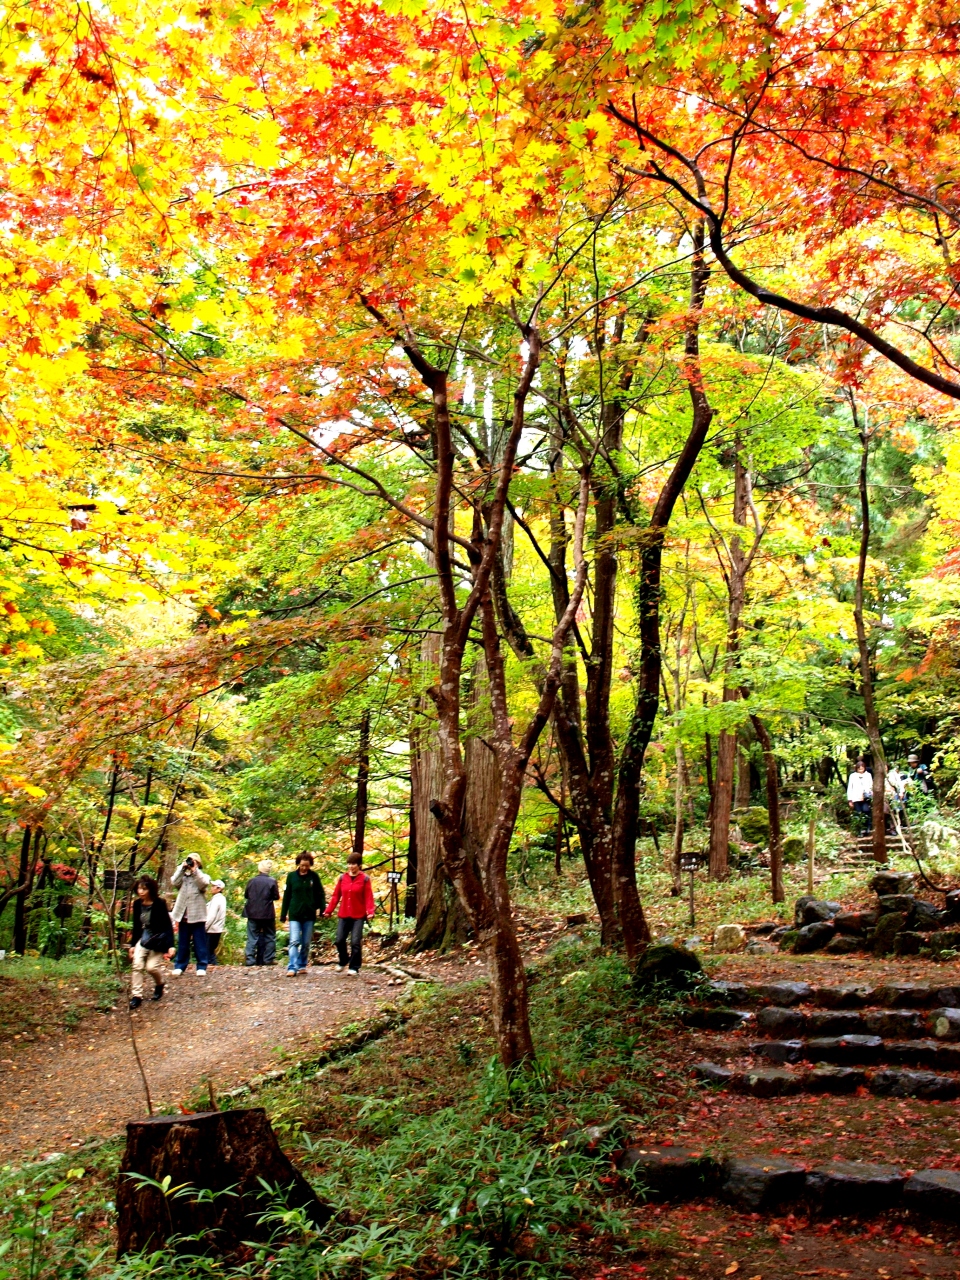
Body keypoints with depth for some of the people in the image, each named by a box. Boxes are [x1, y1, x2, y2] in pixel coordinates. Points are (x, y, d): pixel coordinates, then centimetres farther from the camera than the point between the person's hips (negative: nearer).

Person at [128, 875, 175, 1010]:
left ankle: (159, 985, 21)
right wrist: (132, 944, 11)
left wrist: (170, 945, -18)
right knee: (137, 965, -11)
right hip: (143, 939, 5)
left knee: (151, 967, -9)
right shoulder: (137, 904, 0)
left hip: (158, 939, -4)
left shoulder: (159, 904, -15)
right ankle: (136, 996, -5)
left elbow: (168, 925, -13)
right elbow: (136, 926, 10)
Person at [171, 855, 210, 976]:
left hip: (197, 915, -2)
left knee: (199, 942, 1)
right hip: (184, 915, 2)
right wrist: (182, 867, -9)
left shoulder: (203, 876, 8)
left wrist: (195, 870, -16)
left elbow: (203, 883, -15)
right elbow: (174, 882, -7)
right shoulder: (182, 876, 14)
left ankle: (201, 967, 5)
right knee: (182, 943, 8)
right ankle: (179, 966, 14)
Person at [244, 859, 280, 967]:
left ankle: (250, 959, -1)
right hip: (267, 913, -2)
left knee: (252, 937, 6)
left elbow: (246, 895, 8)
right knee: (270, 936, 8)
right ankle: (269, 958, 6)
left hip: (253, 913, 2)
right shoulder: (272, 881, -8)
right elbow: (276, 896, -5)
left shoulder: (251, 881, -1)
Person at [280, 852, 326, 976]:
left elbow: (320, 894, 5)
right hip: (294, 915, -1)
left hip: (309, 915, 1)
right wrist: (283, 915, 6)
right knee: (294, 942, -11)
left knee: (306, 943, 8)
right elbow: (286, 896, 4)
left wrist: (323, 909, -4)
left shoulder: (314, 876, 1)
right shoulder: (291, 876, 0)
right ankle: (292, 968, -15)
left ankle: (302, 965, 22)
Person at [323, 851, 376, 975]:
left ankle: (354, 968, 6)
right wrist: (329, 910, 3)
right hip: (343, 915, 4)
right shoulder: (342, 878, 6)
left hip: (358, 916, -3)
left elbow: (368, 897, -9)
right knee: (339, 940, 5)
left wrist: (370, 911, -23)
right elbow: (336, 895, 7)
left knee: (355, 942, -5)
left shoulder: (364, 879, -4)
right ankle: (342, 963, 29)